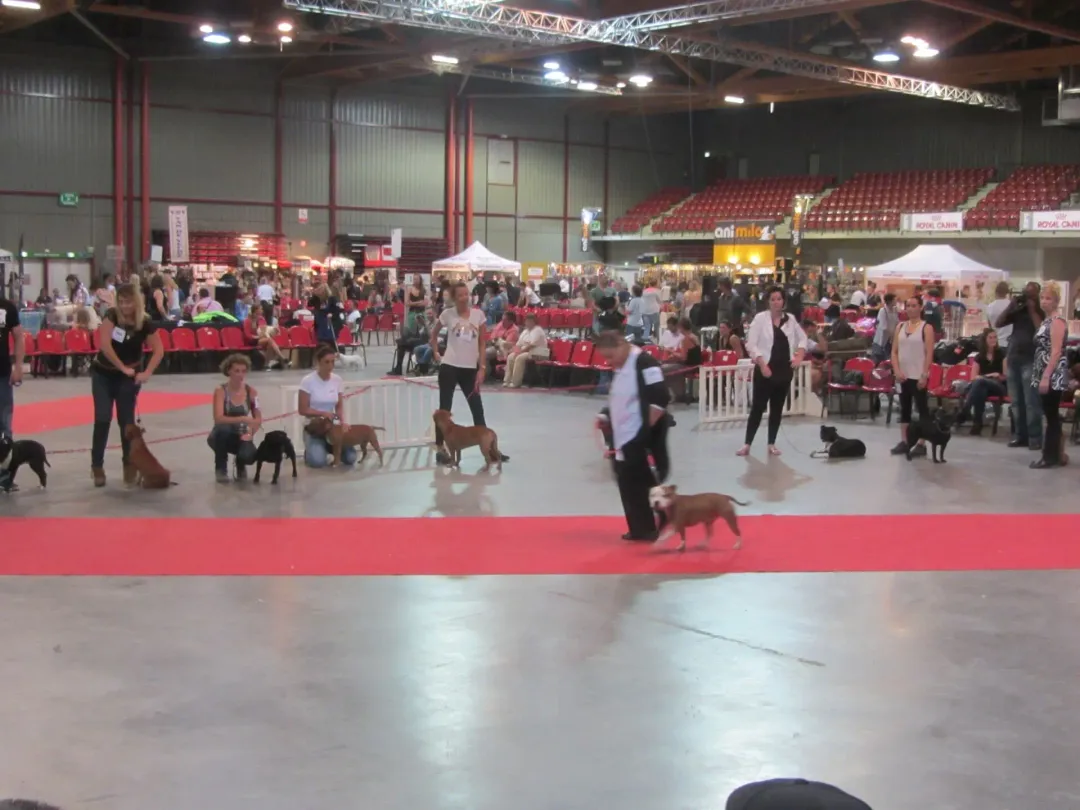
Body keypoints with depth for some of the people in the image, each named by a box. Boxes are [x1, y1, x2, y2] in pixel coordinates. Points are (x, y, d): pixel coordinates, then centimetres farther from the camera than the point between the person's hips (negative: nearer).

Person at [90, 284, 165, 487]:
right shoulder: (111, 316, -15)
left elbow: (159, 351, -9)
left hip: (128, 377, 0)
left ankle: (129, 466, 12)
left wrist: (146, 373, -19)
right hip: (103, 374, 0)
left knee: (126, 420, 2)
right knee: (102, 419, -6)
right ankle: (97, 466, 0)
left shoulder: (145, 323, -14)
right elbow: (105, 345, -23)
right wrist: (123, 367, -20)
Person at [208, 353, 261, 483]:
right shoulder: (220, 391, -16)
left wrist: (250, 434, -21)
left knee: (249, 456, -32)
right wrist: (242, 419, -41)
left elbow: (258, 419, -2)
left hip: (241, 436, 1)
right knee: (222, 428, -38)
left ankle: (240, 465, 10)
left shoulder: (251, 392, -6)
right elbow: (218, 419, -28)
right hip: (222, 437, -1)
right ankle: (220, 468, -13)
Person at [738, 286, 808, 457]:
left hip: (784, 370, 4)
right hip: (765, 369, -4)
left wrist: (799, 355, 0)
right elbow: (751, 344, -10)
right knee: (758, 407, -4)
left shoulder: (790, 319, 6)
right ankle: (747, 444, 3)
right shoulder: (760, 318, -7)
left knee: (777, 407, 10)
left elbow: (802, 338, 18)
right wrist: (762, 364, -18)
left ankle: (772, 444, 18)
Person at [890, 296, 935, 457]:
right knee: (904, 408, 9)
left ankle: (921, 444, 2)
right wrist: (897, 371, -5)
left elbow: (929, 354, -8)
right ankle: (904, 441, 15)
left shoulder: (926, 327, -4)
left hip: (919, 376, -5)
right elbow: (894, 351, 8)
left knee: (922, 408, 0)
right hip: (903, 375, 5)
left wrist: (924, 375, -14)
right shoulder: (900, 327, 9)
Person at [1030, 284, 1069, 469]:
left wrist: (1046, 377, -23)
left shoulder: (1057, 321, -12)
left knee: (1051, 416, -6)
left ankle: (1051, 457, -3)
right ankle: (1053, 455, 14)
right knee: (1051, 415, 10)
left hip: (1053, 376, -10)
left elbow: (1056, 351, -19)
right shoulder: (1047, 320, 17)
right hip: (1045, 375, 10)